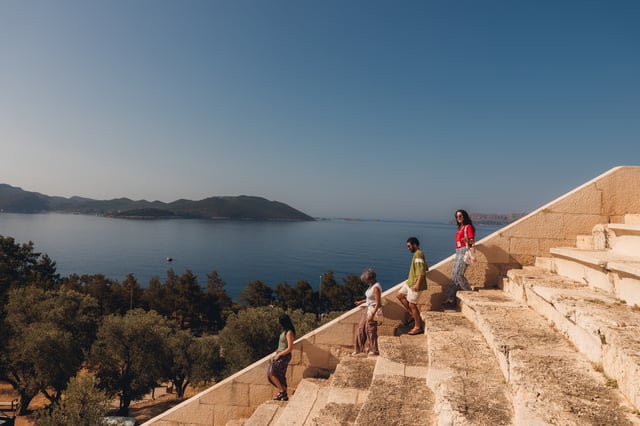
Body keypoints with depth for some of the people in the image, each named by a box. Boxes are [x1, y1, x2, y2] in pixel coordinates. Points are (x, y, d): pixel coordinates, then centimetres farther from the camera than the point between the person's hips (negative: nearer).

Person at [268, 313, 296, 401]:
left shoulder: (289, 333, -20)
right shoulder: (285, 331, 8)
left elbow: (290, 348, -22)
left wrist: (279, 355, -15)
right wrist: (277, 353, 11)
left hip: (284, 356, -9)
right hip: (280, 355, 9)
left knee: (271, 373, -6)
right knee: (280, 375, 12)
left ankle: (282, 391, 4)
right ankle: (284, 395, 20)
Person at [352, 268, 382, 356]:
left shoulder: (376, 288, -22)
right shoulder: (371, 285, 7)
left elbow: (378, 303, -23)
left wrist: (372, 315, -25)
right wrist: (361, 302, 26)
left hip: (373, 310, -10)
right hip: (367, 309, 10)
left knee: (371, 330, 3)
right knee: (361, 328, 14)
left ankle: (374, 350, 19)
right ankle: (359, 349, 26)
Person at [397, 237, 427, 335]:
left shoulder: (418, 254, -18)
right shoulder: (418, 254, 12)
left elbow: (422, 272, -26)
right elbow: (426, 268, 22)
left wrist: (417, 284, -29)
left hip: (415, 284, -11)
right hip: (410, 282, 11)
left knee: (412, 305, -3)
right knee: (400, 295, 16)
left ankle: (418, 327, 10)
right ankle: (413, 314, 21)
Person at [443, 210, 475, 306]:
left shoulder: (468, 227, -6)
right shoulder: (460, 228, 18)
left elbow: (472, 242, -12)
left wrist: (466, 240, -34)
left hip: (464, 251, -8)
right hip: (458, 252, 8)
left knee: (458, 274, -13)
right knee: (454, 275, 5)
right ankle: (451, 298, 7)